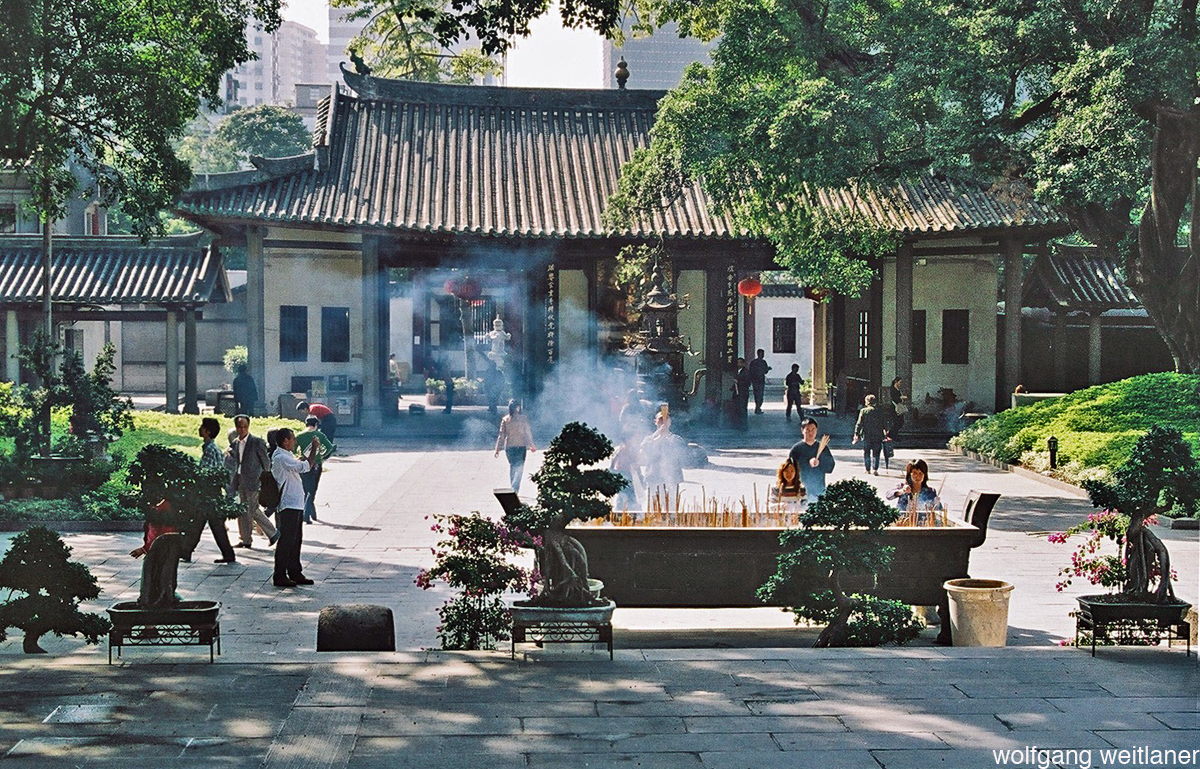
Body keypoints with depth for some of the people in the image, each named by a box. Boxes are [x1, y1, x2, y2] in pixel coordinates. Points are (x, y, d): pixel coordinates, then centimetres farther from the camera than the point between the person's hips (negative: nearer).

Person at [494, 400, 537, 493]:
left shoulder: (505, 419, 0)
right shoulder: (523, 418, -8)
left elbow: (501, 435, 1)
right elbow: (528, 433, -4)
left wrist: (498, 449, 7)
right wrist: (531, 445, 7)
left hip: (509, 446, 3)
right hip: (521, 446, -3)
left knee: (512, 466, 19)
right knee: (519, 467, -1)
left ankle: (512, 487, 24)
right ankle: (515, 489, -14)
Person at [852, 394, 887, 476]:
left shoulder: (863, 411, -3)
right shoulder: (879, 412, 3)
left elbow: (859, 423, -7)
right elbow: (883, 425, 5)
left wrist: (856, 434, -6)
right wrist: (885, 434, 13)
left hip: (867, 436, -1)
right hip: (877, 436, 1)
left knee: (866, 453, 9)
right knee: (876, 453, 7)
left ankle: (868, 470, 9)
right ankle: (876, 469, -1)